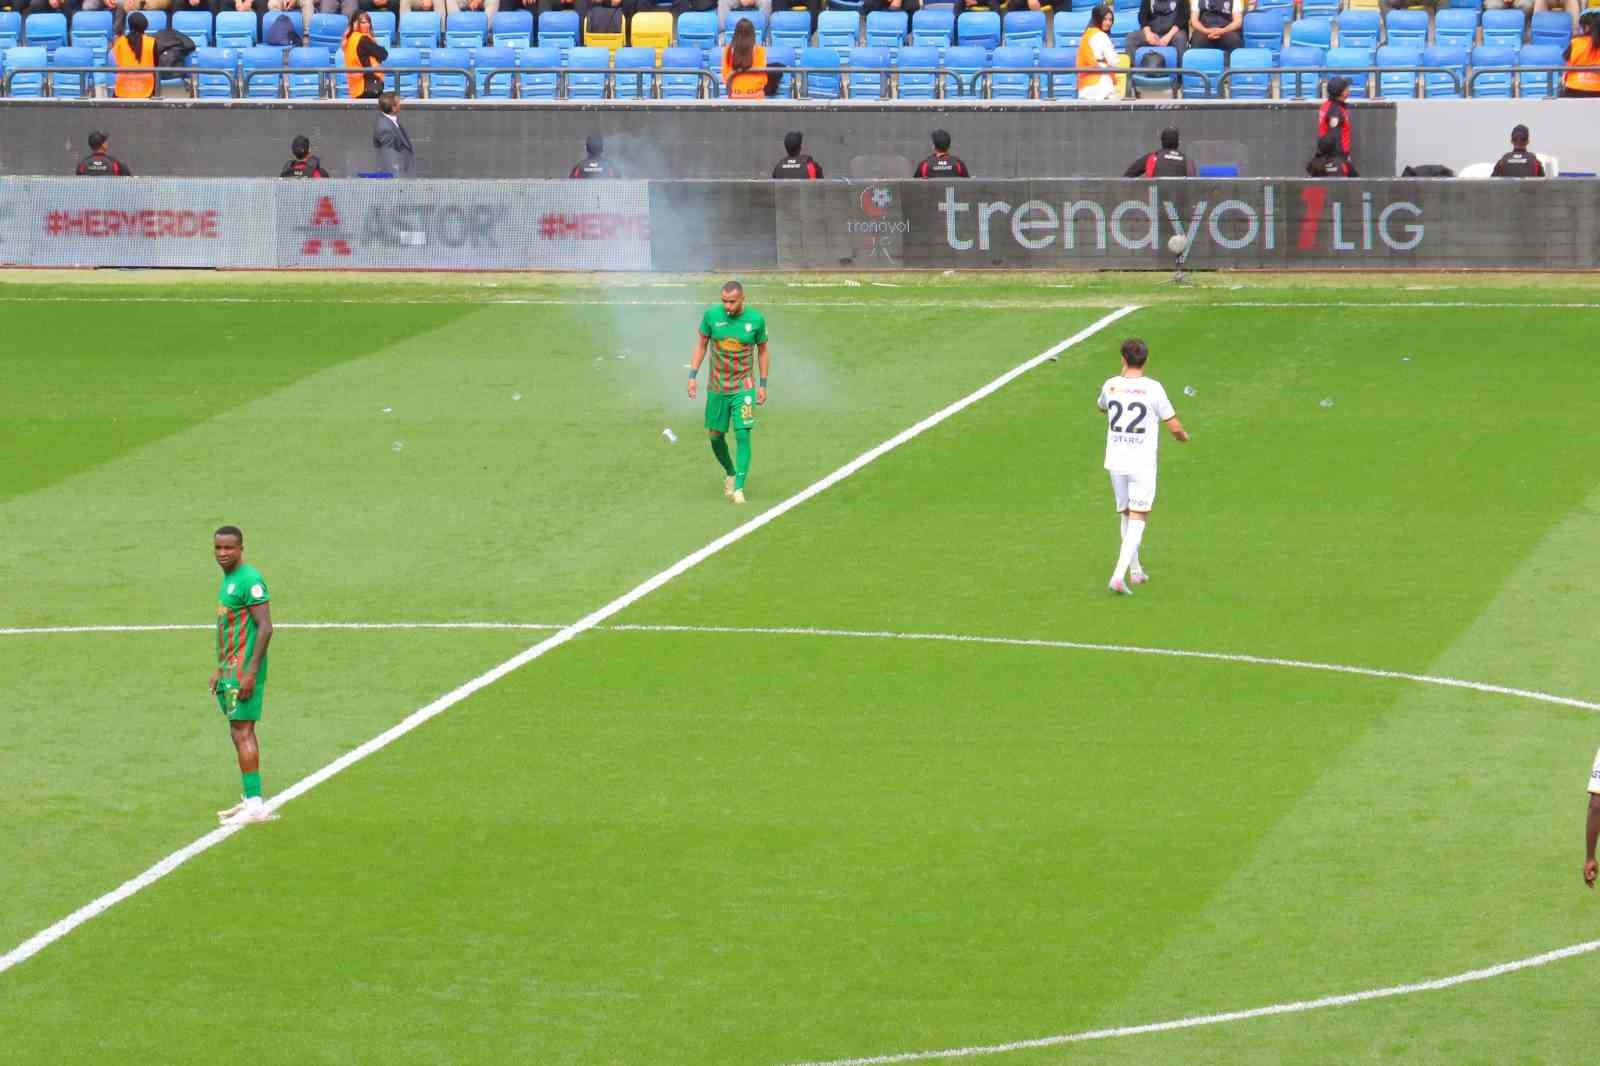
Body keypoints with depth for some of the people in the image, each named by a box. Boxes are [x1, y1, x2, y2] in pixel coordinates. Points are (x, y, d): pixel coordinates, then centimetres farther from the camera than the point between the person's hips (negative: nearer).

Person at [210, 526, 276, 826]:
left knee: (242, 732, -12)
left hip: (244, 669, -10)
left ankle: (255, 805, -13)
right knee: (240, 733, 12)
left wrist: (250, 672, -24)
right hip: (231, 669, 10)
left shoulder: (249, 580, -15)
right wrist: (220, 669, 24)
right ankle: (250, 800, 18)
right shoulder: (228, 579, 16)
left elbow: (265, 628, -20)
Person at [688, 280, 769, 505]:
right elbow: (701, 345, 7)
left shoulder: (756, 319, -6)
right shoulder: (711, 315, -5)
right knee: (716, 436, 7)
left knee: (743, 435, -14)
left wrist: (763, 384, 5)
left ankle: (739, 488, -13)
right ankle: (730, 474, 34)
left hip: (743, 388, -2)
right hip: (716, 388, 2)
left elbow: (762, 351, 6)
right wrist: (693, 375, 0)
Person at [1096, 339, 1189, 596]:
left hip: (1115, 463, 4)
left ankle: (1135, 571, 29)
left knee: (1127, 517, 18)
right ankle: (1119, 575, -15)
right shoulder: (1153, 388, -11)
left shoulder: (1110, 386, 0)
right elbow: (1175, 427, -6)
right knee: (1138, 520, -1)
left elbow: (1101, 406, 25)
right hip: (1142, 464, -4)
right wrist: (1183, 436, 18)